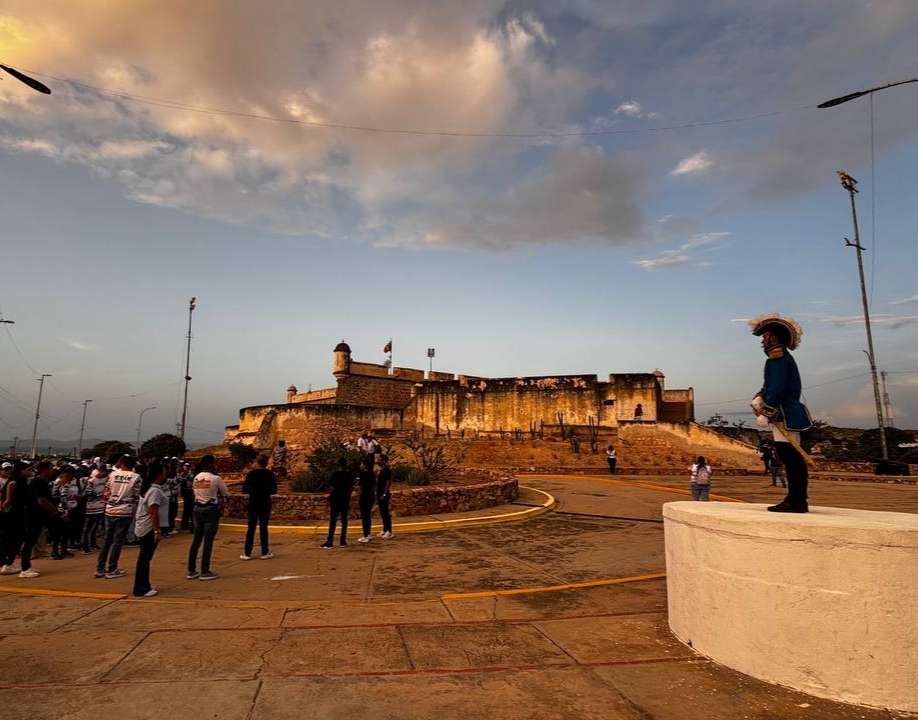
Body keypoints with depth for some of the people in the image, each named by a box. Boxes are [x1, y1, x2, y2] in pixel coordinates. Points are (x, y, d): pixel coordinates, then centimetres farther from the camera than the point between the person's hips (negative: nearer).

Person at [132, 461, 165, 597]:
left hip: (143, 527, 10)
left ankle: (144, 586, 25)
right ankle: (140, 589, 6)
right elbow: (154, 513, -23)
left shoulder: (148, 488, 11)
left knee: (145, 557, 16)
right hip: (150, 528, -10)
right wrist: (158, 531, -21)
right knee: (145, 558, -2)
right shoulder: (155, 491, -20)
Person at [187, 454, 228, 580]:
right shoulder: (216, 478, -13)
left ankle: (191, 571, 17)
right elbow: (226, 493, -3)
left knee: (196, 540, 12)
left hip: (197, 509, 6)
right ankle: (204, 572, 4)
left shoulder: (196, 478, 5)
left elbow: (195, 493, 11)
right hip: (211, 510, -6)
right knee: (208, 541, -1)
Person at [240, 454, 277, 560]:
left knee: (251, 528, 7)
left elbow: (244, 490, -8)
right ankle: (265, 552, 10)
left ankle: (247, 553, 10)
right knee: (263, 528, 7)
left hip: (253, 504, 0)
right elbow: (274, 491, -1)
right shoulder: (270, 474, -6)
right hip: (265, 504, 0)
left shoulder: (251, 474, -8)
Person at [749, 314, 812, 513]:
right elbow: (770, 385, 23)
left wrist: (765, 413, -19)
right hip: (787, 413, 11)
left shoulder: (778, 357, -12)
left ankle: (797, 502, -9)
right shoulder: (783, 357, 21)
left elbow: (778, 388, -20)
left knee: (790, 456, -10)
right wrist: (759, 397, 7)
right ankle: (796, 500, 17)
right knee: (792, 458, 12)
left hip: (785, 414, -11)